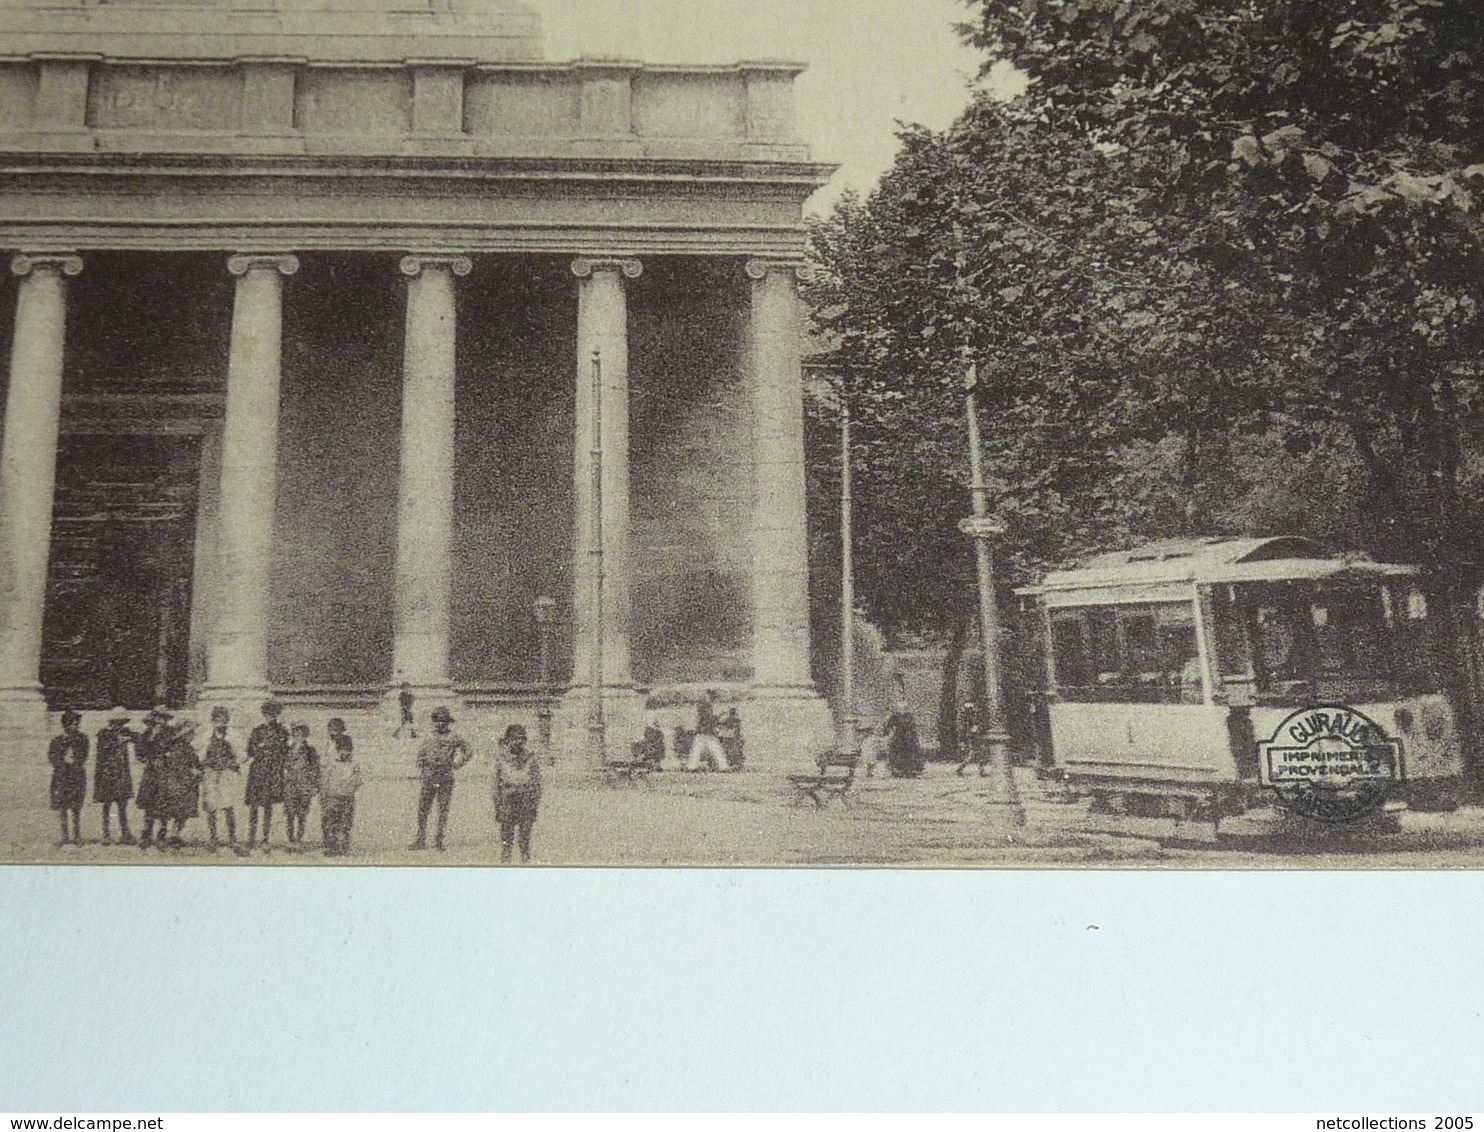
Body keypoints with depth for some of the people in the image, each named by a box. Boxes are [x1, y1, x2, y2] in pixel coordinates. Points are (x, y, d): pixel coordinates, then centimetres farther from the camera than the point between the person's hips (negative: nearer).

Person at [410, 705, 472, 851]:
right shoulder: (429, 739, 10)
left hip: (446, 780, -3)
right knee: (422, 809, 2)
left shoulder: (453, 739, 0)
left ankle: (439, 841, 7)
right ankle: (421, 840, 9)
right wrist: (422, 771, 8)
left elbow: (469, 753, 4)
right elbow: (420, 757, 21)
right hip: (429, 779, 3)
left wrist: (456, 767, 1)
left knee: (443, 810, 0)